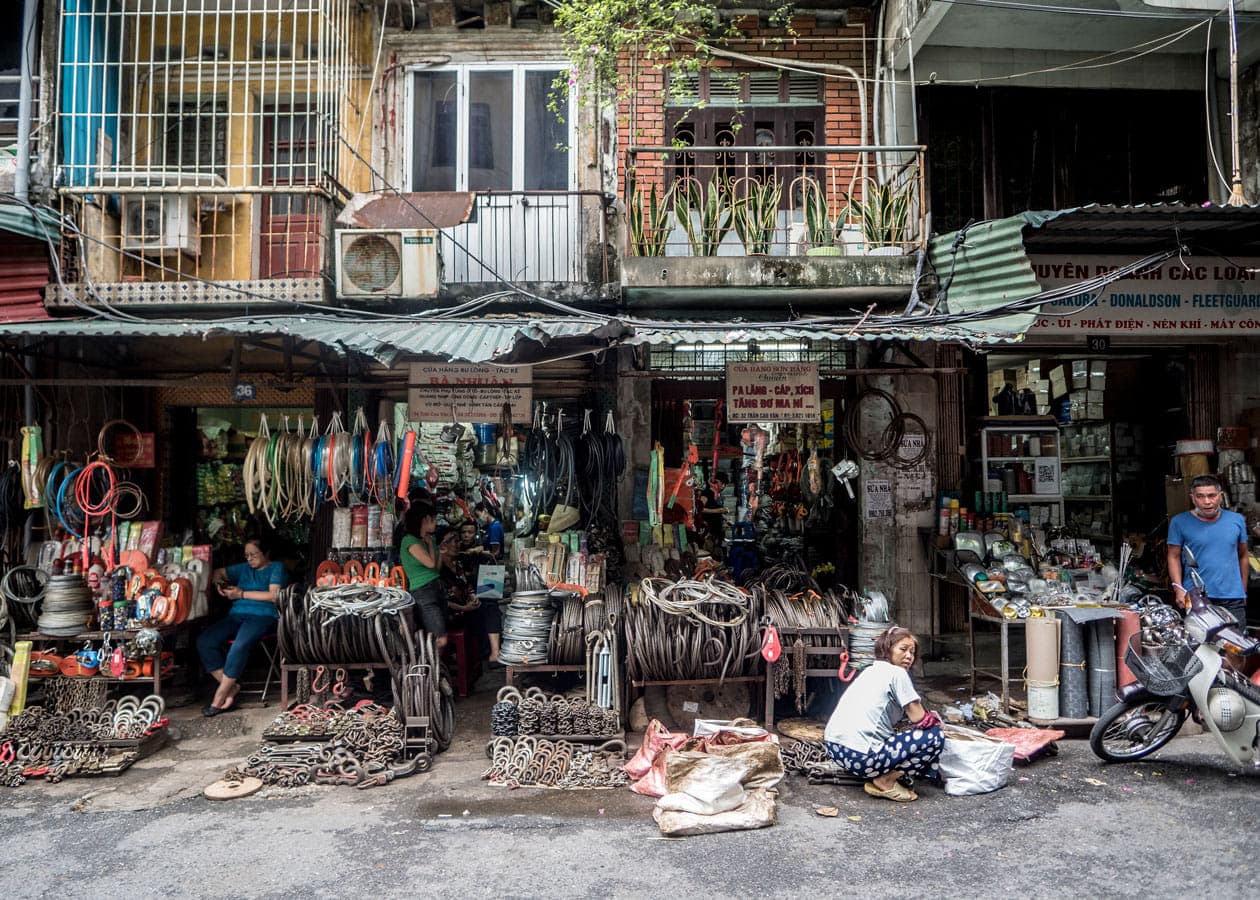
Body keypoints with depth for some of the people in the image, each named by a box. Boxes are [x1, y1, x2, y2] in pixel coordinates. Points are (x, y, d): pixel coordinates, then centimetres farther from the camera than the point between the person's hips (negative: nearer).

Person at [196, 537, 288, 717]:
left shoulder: (276, 568, 8)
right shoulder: (244, 568, 26)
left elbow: (274, 595, -6)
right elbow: (218, 572, 38)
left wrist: (242, 594, -3)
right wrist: (218, 583, 13)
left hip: (262, 616, -7)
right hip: (236, 615, 7)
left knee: (240, 646, -36)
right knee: (204, 642, -20)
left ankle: (219, 698, -28)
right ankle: (231, 687, -17)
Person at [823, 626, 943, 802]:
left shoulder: (870, 670, 22)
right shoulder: (897, 673, -4)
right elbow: (919, 719, -6)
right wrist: (936, 719, 16)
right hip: (859, 755, -10)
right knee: (935, 736, -2)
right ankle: (886, 782, -3)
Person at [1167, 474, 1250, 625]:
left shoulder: (1237, 520, 8)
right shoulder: (1180, 522, -1)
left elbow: (1243, 556, 16)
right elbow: (1174, 557, 0)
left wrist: (1243, 591, 17)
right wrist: (1179, 589, -9)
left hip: (1233, 599, 3)